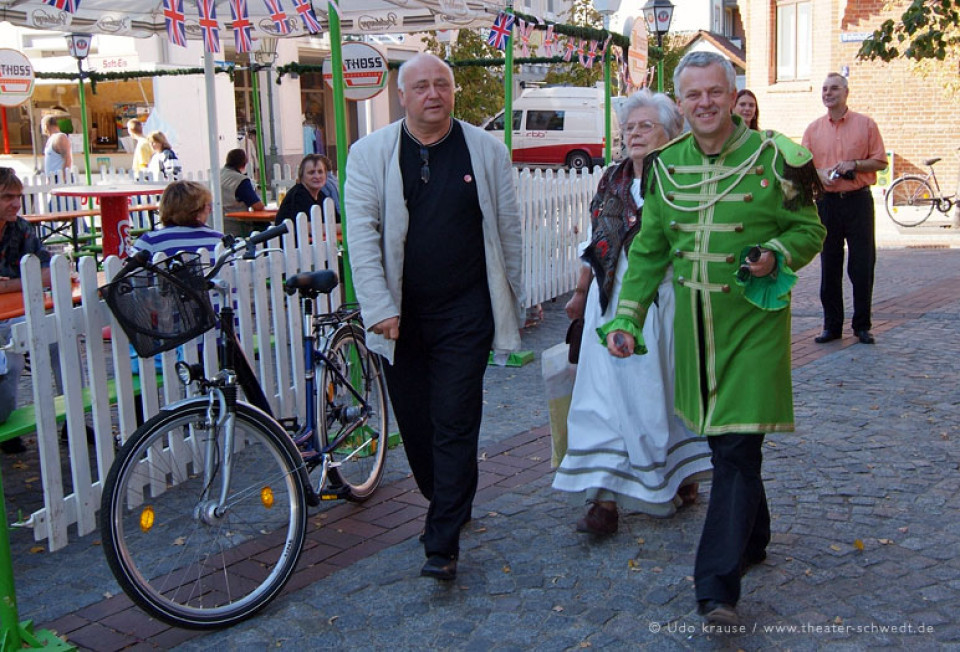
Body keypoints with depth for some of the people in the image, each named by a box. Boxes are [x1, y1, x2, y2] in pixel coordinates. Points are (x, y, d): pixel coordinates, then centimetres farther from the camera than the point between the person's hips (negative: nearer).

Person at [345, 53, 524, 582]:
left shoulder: (487, 150, 4)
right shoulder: (371, 153, 2)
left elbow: (508, 228, 9)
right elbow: (361, 232, -4)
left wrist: (510, 305, 10)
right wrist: (380, 308, -12)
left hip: (465, 312, -1)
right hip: (400, 315, 2)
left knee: (455, 423, -4)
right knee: (414, 423, 10)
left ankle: (442, 544, 3)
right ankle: (447, 503, 35)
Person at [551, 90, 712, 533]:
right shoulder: (612, 181, 10)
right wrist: (581, 292, 20)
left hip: (662, 301, -4)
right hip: (610, 303, 4)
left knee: (663, 392, 8)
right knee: (606, 395, -1)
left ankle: (685, 478, 31)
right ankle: (606, 499, 1)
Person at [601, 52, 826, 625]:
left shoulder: (774, 157, -6)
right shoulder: (666, 165, 6)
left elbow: (810, 228, 3)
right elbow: (649, 249, 11)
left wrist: (777, 254, -18)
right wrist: (627, 318, 5)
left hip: (753, 320, -4)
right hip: (695, 321, 5)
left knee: (737, 448, -10)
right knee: (724, 442, 15)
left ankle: (718, 586, -8)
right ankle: (753, 540, 37)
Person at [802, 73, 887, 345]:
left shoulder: (866, 124, 3)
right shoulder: (813, 129, 9)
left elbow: (880, 161, 2)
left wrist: (854, 164, -14)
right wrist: (820, 174, -11)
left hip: (858, 200, -2)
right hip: (826, 202, 2)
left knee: (862, 265, 0)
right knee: (829, 266, 5)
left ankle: (862, 325, 11)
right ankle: (832, 325, 14)